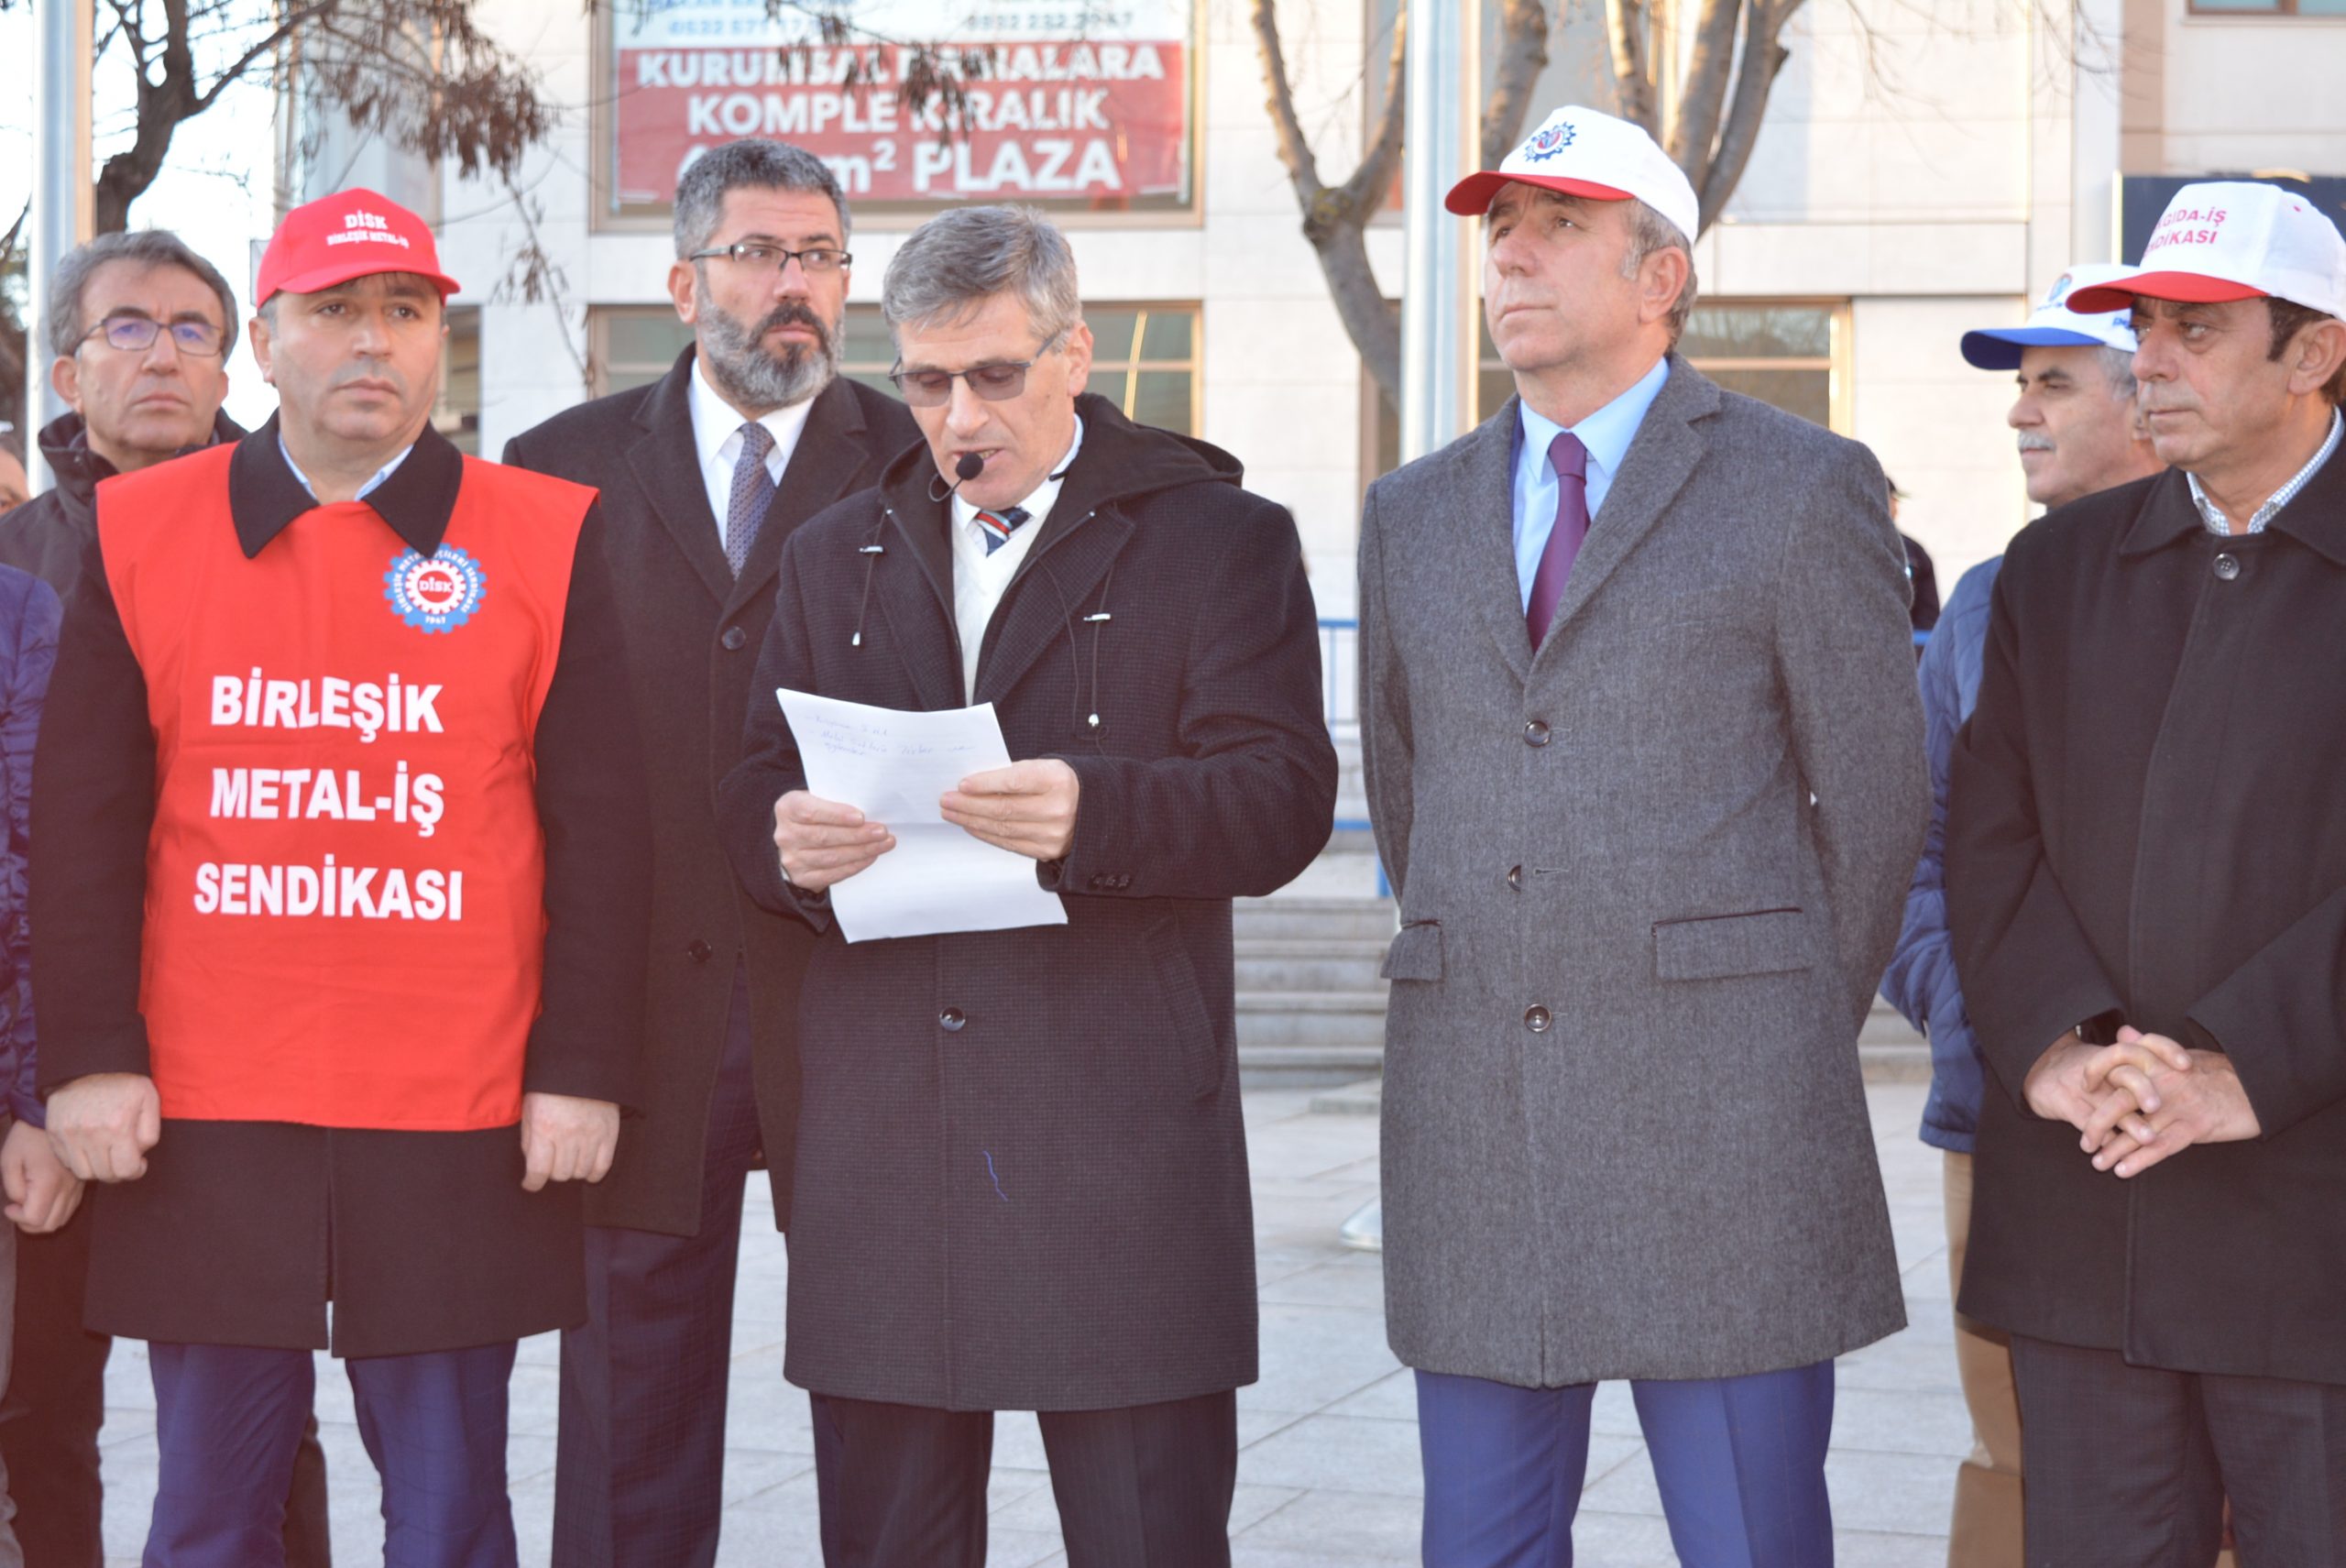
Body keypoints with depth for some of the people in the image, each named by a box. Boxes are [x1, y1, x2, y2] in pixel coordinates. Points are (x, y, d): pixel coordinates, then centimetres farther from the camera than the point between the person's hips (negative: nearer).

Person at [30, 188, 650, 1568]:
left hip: (461, 1132, -1)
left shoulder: (547, 538, 2)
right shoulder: (141, 532, 6)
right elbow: (84, 821, 6)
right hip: (205, 1122, 1)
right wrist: (91, 1058, -1)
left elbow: (600, 830, 2)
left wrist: (582, 1072, -3)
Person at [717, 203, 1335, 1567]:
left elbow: (1283, 796, -6)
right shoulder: (838, 555, 19)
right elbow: (756, 785, 14)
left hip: (1121, 1141, -4)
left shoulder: (1220, 539, 5)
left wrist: (1095, 810, -24)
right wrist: (787, 839, -11)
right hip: (878, 1132, 4)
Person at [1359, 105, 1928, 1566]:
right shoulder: (1416, 515, 14)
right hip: (1471, 1126, 4)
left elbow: (1876, 798, 3)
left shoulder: (1804, 488, 0)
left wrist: (1793, 1055, 9)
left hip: (1718, 1121, -4)